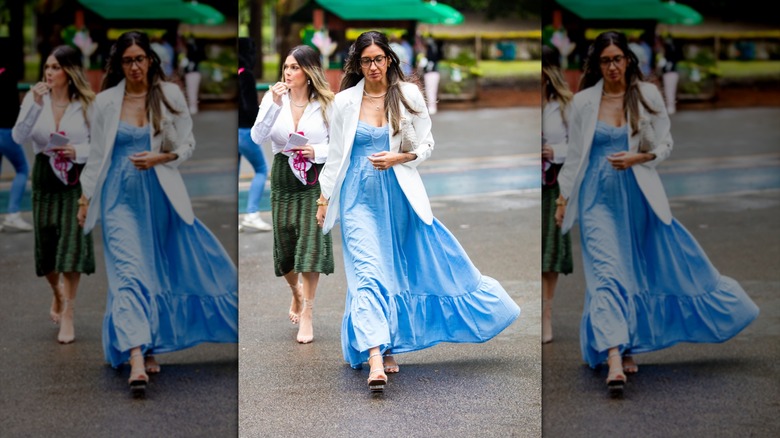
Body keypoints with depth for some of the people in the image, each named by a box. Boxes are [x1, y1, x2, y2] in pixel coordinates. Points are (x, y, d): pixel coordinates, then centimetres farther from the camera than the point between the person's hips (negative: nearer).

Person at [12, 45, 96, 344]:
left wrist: (79, 151, -17)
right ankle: (58, 295, 38)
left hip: (77, 177, -2)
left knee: (72, 242, -10)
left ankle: (67, 316, -5)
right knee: (46, 243, 8)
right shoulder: (35, 98, -1)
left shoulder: (88, 104, -4)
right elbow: (19, 137, -12)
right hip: (45, 175, 2)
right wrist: (36, 105, -23)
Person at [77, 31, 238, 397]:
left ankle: (151, 349, 23)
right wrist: (86, 198, 7)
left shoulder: (169, 95, 1)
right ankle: (136, 359, -25)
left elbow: (187, 145, 5)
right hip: (120, 197, -1)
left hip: (159, 194, 1)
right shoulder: (106, 102, 1)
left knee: (158, 272, 7)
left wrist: (159, 158, -14)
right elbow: (97, 153, 8)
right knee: (128, 271, -14)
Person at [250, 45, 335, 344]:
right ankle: (297, 293, 39)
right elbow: (257, 138, -13)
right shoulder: (274, 98, -2)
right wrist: (275, 105, -23)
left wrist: (317, 151, -16)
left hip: (316, 177, -2)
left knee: (311, 241, -11)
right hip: (283, 176, 2)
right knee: (284, 242, 8)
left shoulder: (327, 104, -3)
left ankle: (307, 314, -6)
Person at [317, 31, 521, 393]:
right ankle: (375, 359, -23)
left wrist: (397, 158, -12)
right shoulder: (345, 102, 1)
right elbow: (336, 154, 9)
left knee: (398, 270, 7)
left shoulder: (408, 95, 0)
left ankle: (390, 348, 22)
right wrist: (324, 199, 10)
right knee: (367, 271, -13)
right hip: (359, 196, -1)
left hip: (398, 194, 2)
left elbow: (426, 145, 6)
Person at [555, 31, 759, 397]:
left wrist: (637, 158, -14)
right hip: (598, 197, -2)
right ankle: (615, 359, -23)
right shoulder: (583, 102, 1)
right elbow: (574, 153, 8)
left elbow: (665, 145, 4)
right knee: (605, 272, -14)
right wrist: (563, 197, 7)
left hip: (638, 194, 2)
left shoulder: (647, 96, 1)